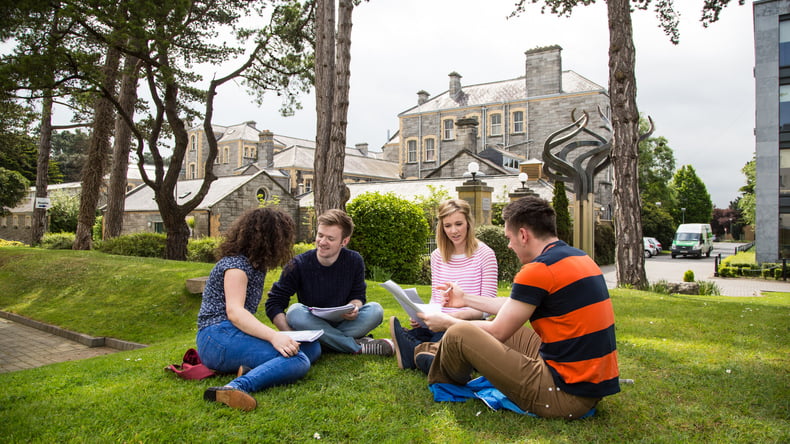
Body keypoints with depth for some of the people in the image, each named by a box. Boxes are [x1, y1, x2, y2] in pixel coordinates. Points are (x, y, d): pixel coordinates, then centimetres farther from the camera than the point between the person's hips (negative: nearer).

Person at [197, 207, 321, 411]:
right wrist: (273, 336, -35)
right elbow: (234, 312, -22)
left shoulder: (257, 265, 20)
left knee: (312, 347, -3)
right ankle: (236, 388, -47)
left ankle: (252, 370, -24)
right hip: (218, 338, -10)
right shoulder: (235, 264, -8)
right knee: (297, 360, -28)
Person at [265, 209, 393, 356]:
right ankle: (358, 347, -28)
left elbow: (358, 296, 3)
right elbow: (274, 304, -15)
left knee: (375, 310, -22)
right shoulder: (299, 265, -14)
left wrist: (354, 307, -23)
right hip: (311, 324, -1)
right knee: (295, 311, -34)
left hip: (342, 324, 1)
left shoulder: (354, 261, -7)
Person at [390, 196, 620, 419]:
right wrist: (466, 299, 28)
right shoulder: (579, 257, 10)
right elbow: (516, 309, 19)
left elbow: (496, 332, -9)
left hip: (566, 396, -10)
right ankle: (422, 350, 36)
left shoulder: (538, 271, -19)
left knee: (459, 334, -6)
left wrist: (447, 322, 7)